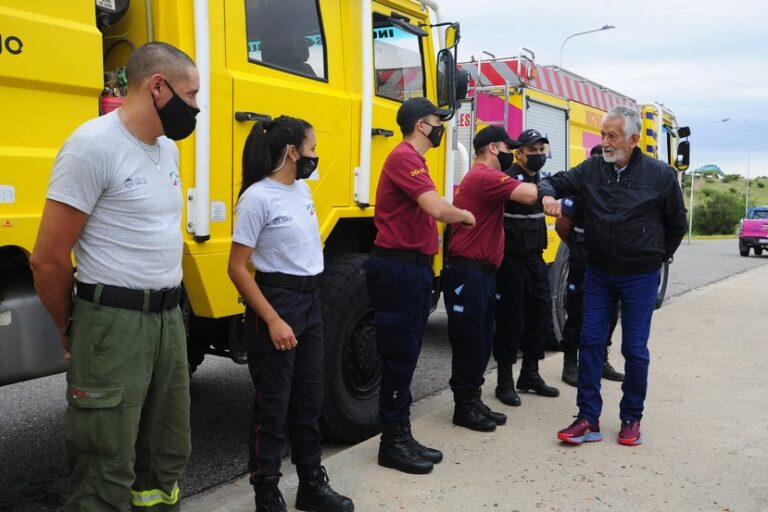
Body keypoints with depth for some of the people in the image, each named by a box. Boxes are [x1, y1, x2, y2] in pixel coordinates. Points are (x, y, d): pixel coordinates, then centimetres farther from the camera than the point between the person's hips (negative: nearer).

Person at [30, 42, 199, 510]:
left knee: (169, 455, 18)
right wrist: (73, 332, 0)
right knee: (107, 470, 2)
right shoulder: (94, 144, -14)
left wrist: (168, 307, 17)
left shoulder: (168, 148, 12)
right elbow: (48, 260, -14)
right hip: (115, 322, -8)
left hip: (170, 316, 8)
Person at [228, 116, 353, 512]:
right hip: (276, 300, -8)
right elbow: (237, 269, -17)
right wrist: (273, 321, -19)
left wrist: (310, 298, 17)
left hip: (311, 301, 8)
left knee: (309, 399, 15)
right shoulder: (258, 197, -15)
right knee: (273, 405, 2)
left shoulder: (302, 189, 10)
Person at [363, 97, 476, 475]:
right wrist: (466, 216, -5)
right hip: (399, 268, -10)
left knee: (407, 353, 13)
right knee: (399, 354, -3)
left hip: (413, 267, 10)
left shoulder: (413, 160, 19)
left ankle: (402, 436, 23)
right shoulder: (404, 157, -14)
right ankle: (393, 443, 8)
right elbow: (438, 209, -23)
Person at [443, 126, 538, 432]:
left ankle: (473, 401, 25)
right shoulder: (486, 177, -15)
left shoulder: (481, 178, 22)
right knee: (469, 341, -2)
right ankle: (464, 407, 10)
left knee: (482, 341, 15)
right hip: (468, 273, -11)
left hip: (480, 272, 11)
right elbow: (529, 195, -27)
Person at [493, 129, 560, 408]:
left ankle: (530, 375, 28)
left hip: (536, 260, 8)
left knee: (541, 317, 12)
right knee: (511, 320, -1)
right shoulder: (509, 179, -13)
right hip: (512, 262, -8)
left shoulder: (541, 179, 13)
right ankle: (505, 382, 13)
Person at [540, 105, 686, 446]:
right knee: (591, 342, 3)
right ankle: (589, 420, 11)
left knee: (635, 349, 4)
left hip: (640, 277, -3)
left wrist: (657, 256, 9)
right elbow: (556, 182, 3)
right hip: (598, 274, 3)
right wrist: (548, 195, -20)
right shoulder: (591, 170, -2)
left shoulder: (660, 175, -9)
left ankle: (631, 419, 21)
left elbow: (676, 223, 3)